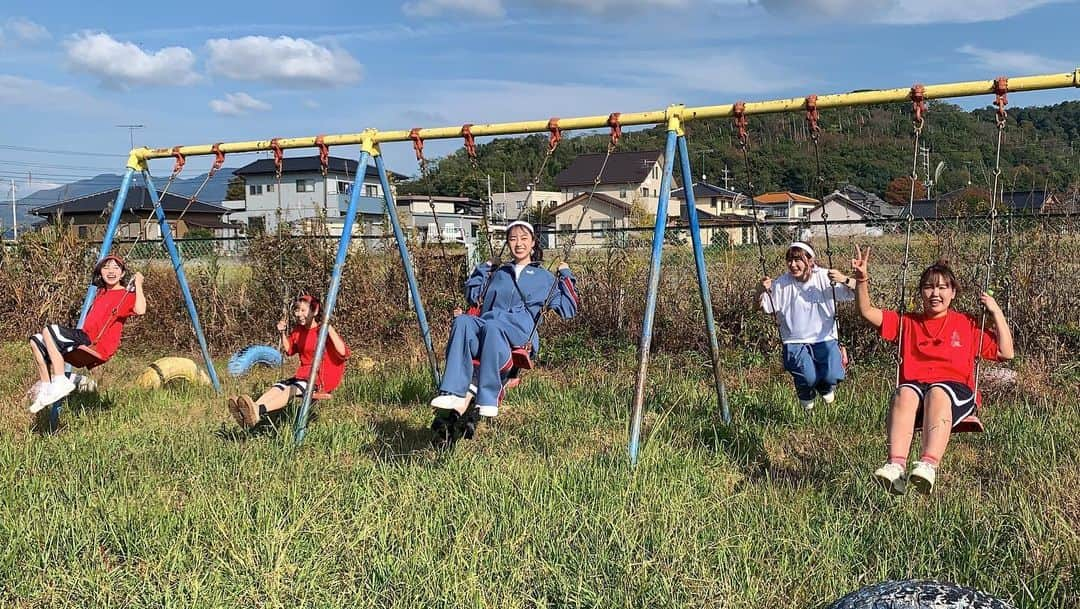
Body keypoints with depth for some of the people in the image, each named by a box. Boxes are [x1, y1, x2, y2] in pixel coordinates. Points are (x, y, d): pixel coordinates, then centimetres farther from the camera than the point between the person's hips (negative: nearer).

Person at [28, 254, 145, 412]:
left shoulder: (127, 295, -3)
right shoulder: (101, 293, 23)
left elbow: (140, 310, -26)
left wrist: (138, 285, -21)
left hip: (98, 346, -9)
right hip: (85, 338, 9)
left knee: (48, 331, -21)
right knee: (36, 341, 9)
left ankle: (60, 383, -25)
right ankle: (45, 387, 4)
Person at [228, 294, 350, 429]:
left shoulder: (324, 332, -10)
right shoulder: (298, 330, 11)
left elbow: (344, 353, -24)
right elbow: (289, 350, 29)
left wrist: (329, 329, -29)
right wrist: (283, 333, 11)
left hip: (324, 378, -7)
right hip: (304, 374, 7)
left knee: (293, 389, -33)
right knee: (278, 386, -22)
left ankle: (258, 412, -58)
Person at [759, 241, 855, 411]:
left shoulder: (825, 278, -4)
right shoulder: (781, 283, -3)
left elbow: (856, 293, -5)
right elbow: (763, 308, 1)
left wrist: (844, 280, -25)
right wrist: (764, 291, -19)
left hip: (825, 339, 1)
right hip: (795, 342, -1)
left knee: (833, 376, -21)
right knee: (808, 378, -24)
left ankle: (825, 387, 21)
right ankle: (806, 394, 17)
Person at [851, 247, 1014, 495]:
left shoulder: (968, 324, 22)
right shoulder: (906, 322, 24)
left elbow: (1005, 353, 16)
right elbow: (867, 312, 14)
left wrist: (996, 313, 11)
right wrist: (862, 280, 0)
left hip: (956, 389, -1)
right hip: (914, 385, 1)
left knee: (937, 393, -38)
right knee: (904, 392, -36)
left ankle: (929, 465, -57)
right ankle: (896, 466, -54)